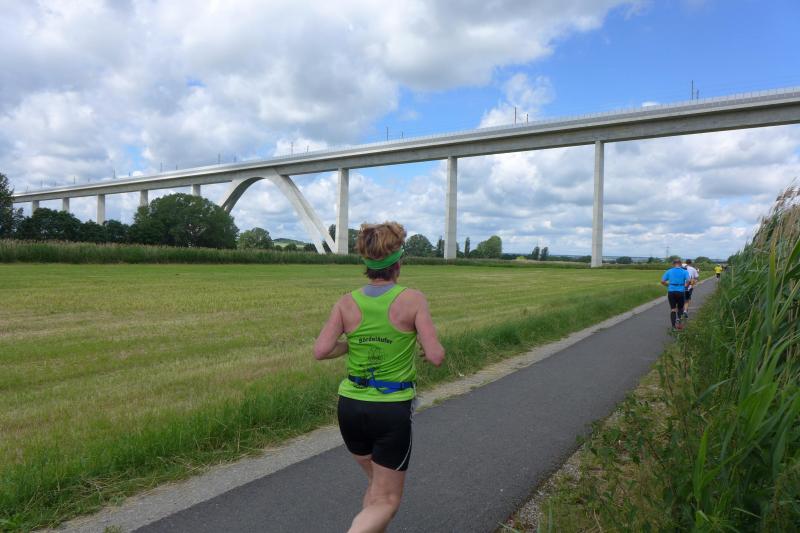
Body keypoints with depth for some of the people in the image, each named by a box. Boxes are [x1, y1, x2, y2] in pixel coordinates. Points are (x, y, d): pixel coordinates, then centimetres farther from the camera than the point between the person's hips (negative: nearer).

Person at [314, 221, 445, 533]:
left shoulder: (347, 302, -4)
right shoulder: (413, 299, -12)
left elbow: (320, 351, -11)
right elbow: (436, 357, -14)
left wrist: (353, 344, 7)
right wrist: (429, 347, 9)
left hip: (351, 407, 4)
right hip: (392, 411, -4)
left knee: (376, 484, 29)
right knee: (385, 502, 11)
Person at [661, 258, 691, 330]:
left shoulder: (669, 271, 4)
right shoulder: (684, 272, 1)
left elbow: (662, 281, -3)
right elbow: (688, 281, -15)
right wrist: (685, 286, 3)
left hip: (671, 291, 1)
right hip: (681, 292, -1)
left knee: (673, 309, 8)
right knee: (680, 308, 18)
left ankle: (674, 326, 3)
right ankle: (678, 318, -10)